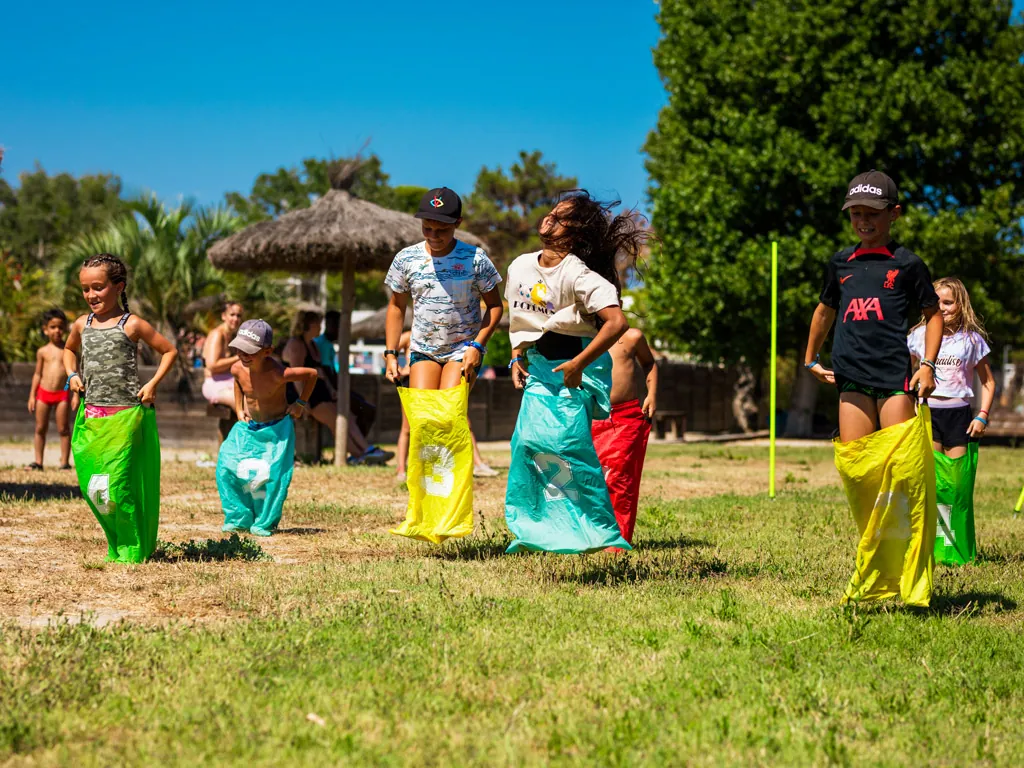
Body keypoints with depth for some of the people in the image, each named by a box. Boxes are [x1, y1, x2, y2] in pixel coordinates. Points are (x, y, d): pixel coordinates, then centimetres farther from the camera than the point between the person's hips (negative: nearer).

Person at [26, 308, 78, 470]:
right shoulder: (42, 351, 5)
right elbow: (37, 374, 10)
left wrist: (76, 395, -7)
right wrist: (32, 396, 6)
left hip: (63, 393, -2)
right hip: (43, 392, 2)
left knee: (63, 429, 0)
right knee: (40, 428, 5)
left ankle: (65, 462, 4)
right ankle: (38, 461, 11)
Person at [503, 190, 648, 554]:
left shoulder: (578, 274, -18)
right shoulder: (520, 266, 5)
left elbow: (617, 321, -28)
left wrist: (578, 364, -26)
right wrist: (517, 357, 11)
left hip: (574, 368, -7)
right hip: (538, 369, 7)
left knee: (567, 443, -15)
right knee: (528, 442, 3)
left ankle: (604, 534, -6)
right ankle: (535, 530, 17)